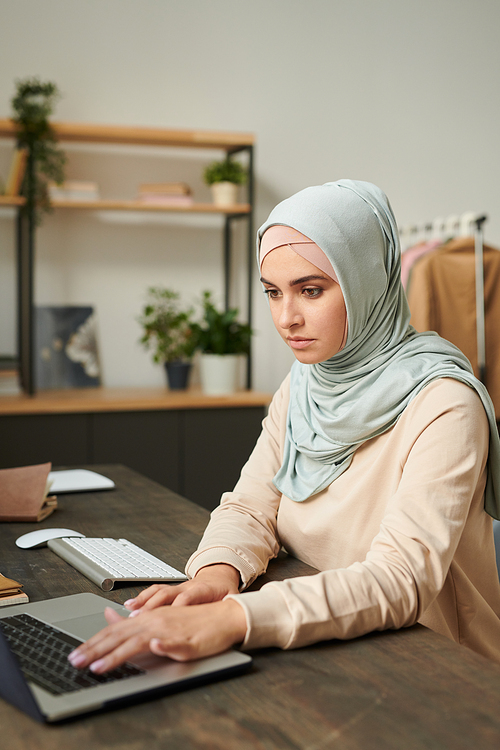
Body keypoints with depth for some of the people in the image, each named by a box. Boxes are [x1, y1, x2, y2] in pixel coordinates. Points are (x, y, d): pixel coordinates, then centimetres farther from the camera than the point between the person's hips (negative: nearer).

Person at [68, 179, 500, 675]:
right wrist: (218, 573, -22)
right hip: (323, 660, 6)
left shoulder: (442, 406, -19)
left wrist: (234, 618, -41)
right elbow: (250, 507, 1)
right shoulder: (302, 385, 4)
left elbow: (403, 577, -28)